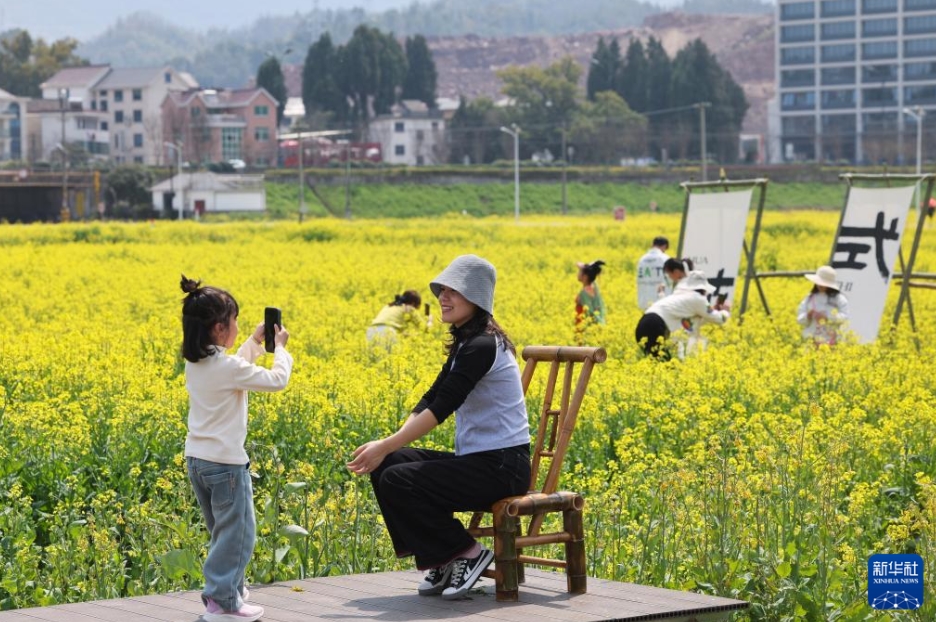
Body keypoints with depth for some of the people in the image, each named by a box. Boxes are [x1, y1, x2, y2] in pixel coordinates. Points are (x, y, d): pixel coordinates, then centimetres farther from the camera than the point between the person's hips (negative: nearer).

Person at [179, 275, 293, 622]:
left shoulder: (195, 363, 5)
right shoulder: (228, 367, -20)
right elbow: (277, 381, -13)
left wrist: (255, 342, 20)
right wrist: (280, 347, 2)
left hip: (196, 459, 9)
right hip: (225, 462, -9)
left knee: (222, 532, 20)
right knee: (237, 534, -1)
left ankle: (230, 587, 28)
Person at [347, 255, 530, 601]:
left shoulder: (482, 346, -16)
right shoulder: (465, 344, 15)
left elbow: (442, 407, -23)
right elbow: (431, 399, 10)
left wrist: (387, 446, -24)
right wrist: (391, 444, -5)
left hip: (502, 467, -10)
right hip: (478, 459, 10)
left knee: (396, 481, -20)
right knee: (384, 466, -2)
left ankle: (467, 553, -6)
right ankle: (437, 559, 4)